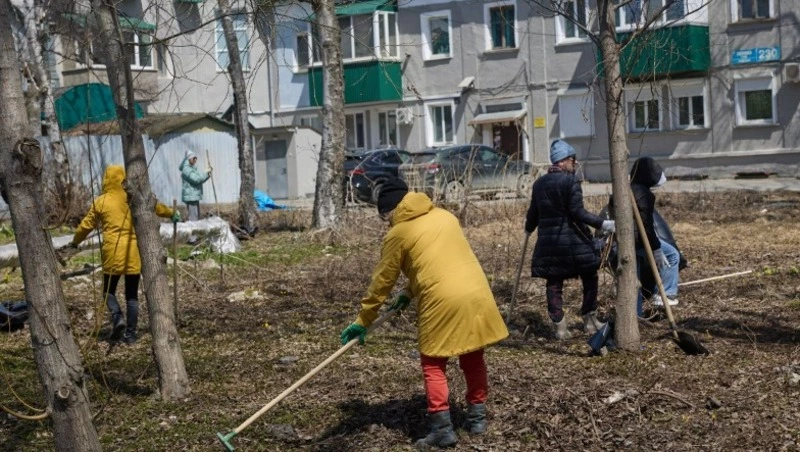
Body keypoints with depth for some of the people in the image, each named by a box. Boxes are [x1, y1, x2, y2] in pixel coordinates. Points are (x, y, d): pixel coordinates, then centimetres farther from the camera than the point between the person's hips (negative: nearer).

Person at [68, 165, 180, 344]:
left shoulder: (101, 201, 0)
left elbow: (86, 225, 10)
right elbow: (156, 207, 17)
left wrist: (75, 241, 27)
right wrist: (172, 213, 37)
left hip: (113, 253, -1)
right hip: (133, 252, 2)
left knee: (109, 290, 15)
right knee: (132, 295, 9)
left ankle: (117, 317, -10)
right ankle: (131, 334, 8)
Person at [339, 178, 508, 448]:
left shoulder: (398, 233, 2)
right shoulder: (444, 216, 18)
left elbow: (382, 281, 6)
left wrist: (363, 321, 16)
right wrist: (410, 293, 34)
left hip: (443, 301, -6)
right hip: (476, 293, 6)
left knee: (434, 366, 8)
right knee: (473, 358, 19)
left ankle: (442, 429, 4)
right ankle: (477, 417, 29)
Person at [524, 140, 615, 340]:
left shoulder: (539, 183, 9)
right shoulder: (571, 180, -9)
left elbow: (533, 213, 15)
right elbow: (577, 212, -17)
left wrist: (529, 229, 34)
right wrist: (603, 224, -20)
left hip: (548, 241, 5)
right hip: (573, 239, -5)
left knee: (554, 283, 8)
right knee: (589, 278, 11)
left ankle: (559, 327, 8)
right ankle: (590, 321, 13)